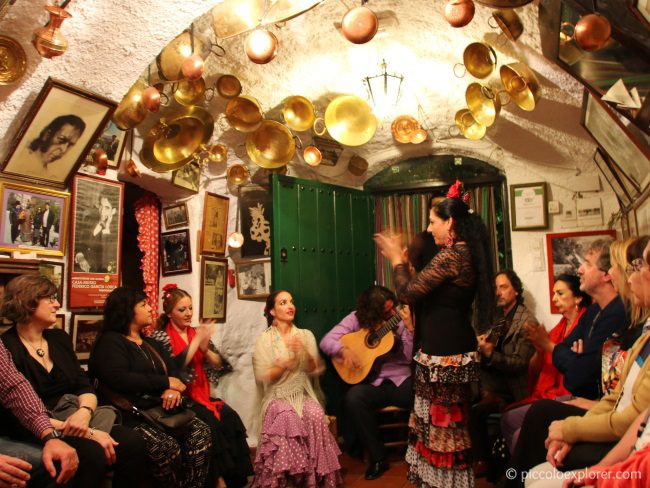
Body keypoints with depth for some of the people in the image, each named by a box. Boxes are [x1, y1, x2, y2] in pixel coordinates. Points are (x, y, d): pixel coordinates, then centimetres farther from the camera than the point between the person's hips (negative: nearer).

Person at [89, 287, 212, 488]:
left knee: (200, 432, -19)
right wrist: (165, 383, -10)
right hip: (131, 414, -6)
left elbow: (173, 372, 15)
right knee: (168, 447, -31)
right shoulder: (110, 341, 0)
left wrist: (173, 389, -10)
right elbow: (119, 379, -17)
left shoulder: (152, 344, 24)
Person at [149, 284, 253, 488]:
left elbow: (220, 364, 8)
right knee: (211, 421, -29)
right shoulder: (160, 336, -1)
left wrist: (205, 348, -11)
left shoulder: (197, 333, 14)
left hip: (203, 393, 5)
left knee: (231, 417, -22)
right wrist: (197, 340, -16)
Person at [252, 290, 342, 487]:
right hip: (277, 397, -2)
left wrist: (305, 353, -14)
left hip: (304, 394, 2)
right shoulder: (264, 339, 4)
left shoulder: (306, 335, 12)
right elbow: (262, 377, -5)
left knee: (316, 416, -31)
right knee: (287, 417, -35)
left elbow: (316, 371, 5)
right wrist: (288, 358, -17)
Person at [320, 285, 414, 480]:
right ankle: (378, 457, -12)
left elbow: (411, 357, -8)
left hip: (401, 379, 0)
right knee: (353, 397, -31)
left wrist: (409, 327, -20)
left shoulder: (399, 319, 1)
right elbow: (326, 341, -7)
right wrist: (344, 350, -27)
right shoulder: (357, 319, 0)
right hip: (372, 383, 0)